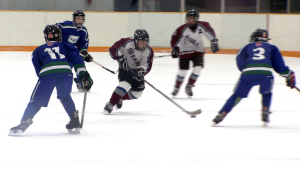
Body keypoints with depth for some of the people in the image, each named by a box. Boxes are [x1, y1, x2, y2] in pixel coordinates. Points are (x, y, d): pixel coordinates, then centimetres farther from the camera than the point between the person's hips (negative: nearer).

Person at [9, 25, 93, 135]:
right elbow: (76, 57, 17)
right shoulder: (64, 46, 32)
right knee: (65, 97, 26)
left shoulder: (39, 50, 32)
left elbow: (38, 69, 25)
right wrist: (83, 74, 12)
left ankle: (25, 122, -9)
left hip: (47, 73, -1)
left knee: (37, 100, 5)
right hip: (66, 71, 1)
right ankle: (75, 122, 21)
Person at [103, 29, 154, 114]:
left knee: (138, 93, -3)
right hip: (125, 68, -5)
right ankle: (110, 104, -25)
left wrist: (141, 71, -35)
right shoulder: (128, 43, -24)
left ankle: (120, 98, 23)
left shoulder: (148, 52, -15)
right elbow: (113, 49, -20)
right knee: (125, 84, -30)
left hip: (136, 71, 5)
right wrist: (120, 58, -30)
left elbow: (146, 66, -16)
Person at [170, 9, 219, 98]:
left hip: (198, 51, 2)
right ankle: (176, 88, 17)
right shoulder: (182, 29, -23)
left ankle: (189, 87, 5)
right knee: (183, 71, -6)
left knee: (197, 68, -14)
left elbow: (210, 32, 5)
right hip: (185, 52, -2)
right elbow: (175, 39, -16)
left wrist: (214, 42, 5)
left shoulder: (202, 26, -15)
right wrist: (175, 49, -31)